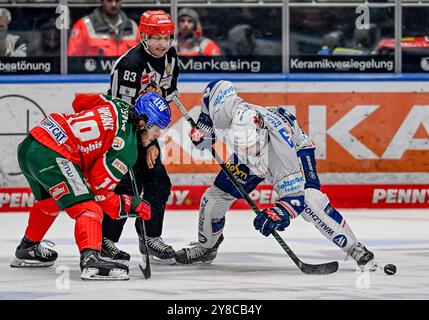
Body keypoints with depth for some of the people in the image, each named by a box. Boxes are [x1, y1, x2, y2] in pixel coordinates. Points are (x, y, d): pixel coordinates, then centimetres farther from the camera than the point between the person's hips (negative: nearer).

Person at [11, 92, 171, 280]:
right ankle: (90, 259, -37)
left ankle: (27, 250, 50)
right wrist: (131, 205, 1)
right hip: (52, 157, -10)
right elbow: (99, 189, -10)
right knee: (87, 207, -16)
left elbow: (79, 101, 28)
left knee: (50, 202, 33)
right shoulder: (127, 146, -9)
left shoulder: (118, 106, 12)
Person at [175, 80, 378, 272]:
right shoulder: (231, 110, -38)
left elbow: (293, 192, -42)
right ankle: (206, 247, 25)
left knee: (310, 200, -28)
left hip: (296, 150, -5)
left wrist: (281, 211, -60)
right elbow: (217, 88, -13)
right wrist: (203, 128, -10)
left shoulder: (278, 141, -45)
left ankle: (355, 250, -19)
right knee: (215, 195, -1)